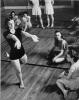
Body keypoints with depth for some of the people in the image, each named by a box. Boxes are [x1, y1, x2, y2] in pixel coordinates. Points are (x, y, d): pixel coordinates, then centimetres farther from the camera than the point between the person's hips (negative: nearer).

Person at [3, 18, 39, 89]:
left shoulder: (18, 30, -9)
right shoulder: (6, 33, -20)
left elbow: (24, 33, -31)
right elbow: (12, 36, -44)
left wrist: (31, 36, -54)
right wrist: (17, 40, -68)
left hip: (21, 51, 5)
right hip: (14, 54, -4)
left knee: (25, 62, 33)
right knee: (18, 71, 6)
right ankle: (21, 82, 41)